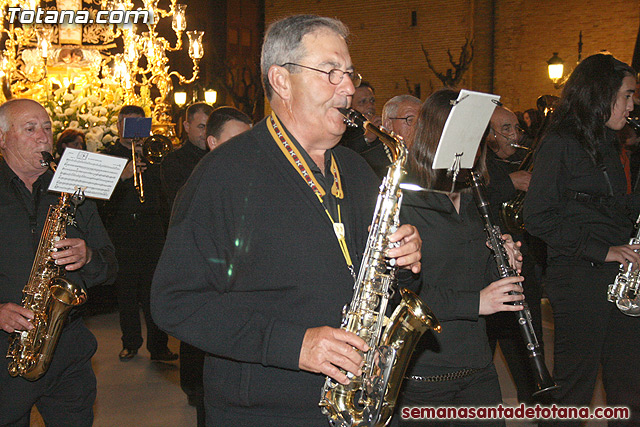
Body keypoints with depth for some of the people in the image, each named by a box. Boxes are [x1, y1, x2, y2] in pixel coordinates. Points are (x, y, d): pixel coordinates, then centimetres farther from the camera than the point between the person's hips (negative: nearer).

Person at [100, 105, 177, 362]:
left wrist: (144, 156, -6)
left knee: (154, 288, -3)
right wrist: (122, 175, -20)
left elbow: (161, 183, 1)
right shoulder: (108, 155, 9)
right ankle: (130, 343, 15)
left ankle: (158, 345, 1)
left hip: (150, 227, 1)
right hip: (121, 228, 0)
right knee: (126, 290, 3)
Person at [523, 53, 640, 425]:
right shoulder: (561, 144, -8)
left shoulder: (605, 143, 17)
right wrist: (600, 250, -16)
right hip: (579, 278, -8)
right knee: (575, 386, 0)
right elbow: (538, 217, -15)